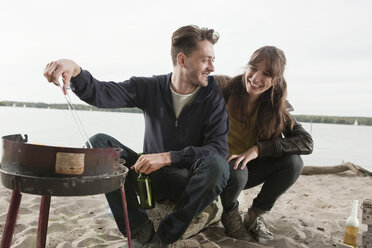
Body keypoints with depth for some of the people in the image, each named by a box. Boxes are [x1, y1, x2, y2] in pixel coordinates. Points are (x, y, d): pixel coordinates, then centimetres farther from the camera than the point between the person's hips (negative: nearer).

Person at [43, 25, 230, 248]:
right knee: (98, 143, -16)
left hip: (187, 183, -2)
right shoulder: (150, 88, -4)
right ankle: (140, 230, -15)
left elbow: (219, 149, -19)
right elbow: (100, 94, -17)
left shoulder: (213, 97, -9)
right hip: (150, 174, 2)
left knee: (217, 165, -34)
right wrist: (75, 71, -39)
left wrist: (167, 157, -30)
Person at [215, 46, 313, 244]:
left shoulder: (276, 108, -8)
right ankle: (230, 213, 0)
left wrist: (258, 149, -29)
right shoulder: (223, 89, -17)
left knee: (293, 162, -20)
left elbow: (306, 142, -17)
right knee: (237, 173, -37)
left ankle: (256, 215, 1)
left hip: (249, 168, 4)